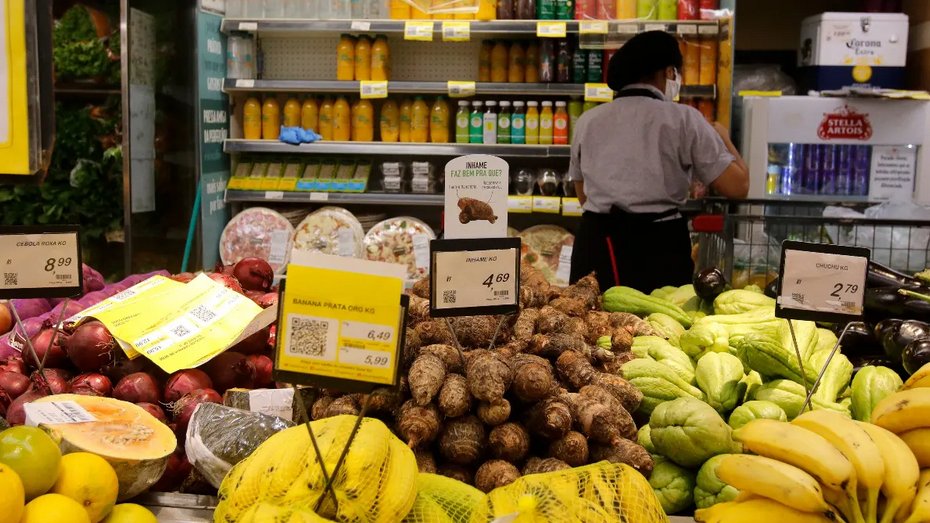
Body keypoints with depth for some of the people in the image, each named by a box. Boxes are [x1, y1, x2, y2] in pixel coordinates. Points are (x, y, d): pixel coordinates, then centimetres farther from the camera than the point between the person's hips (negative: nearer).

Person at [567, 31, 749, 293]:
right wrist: (723, 138, 13)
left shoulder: (588, 121, 9)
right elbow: (737, 187, -4)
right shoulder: (683, 119, -3)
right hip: (659, 247, -3)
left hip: (596, 244, 4)